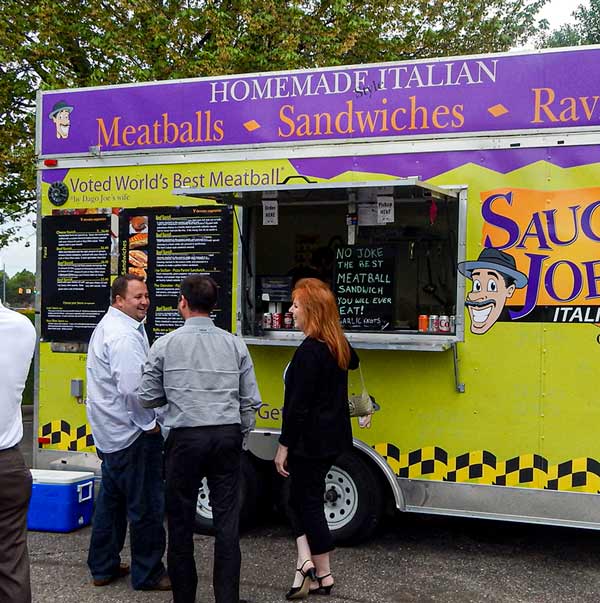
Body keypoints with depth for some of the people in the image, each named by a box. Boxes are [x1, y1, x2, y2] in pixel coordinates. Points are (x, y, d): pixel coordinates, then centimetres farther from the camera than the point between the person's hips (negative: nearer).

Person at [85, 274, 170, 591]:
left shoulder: (108, 326, 14)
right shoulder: (124, 335, -21)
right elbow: (131, 388, -27)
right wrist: (149, 423, -16)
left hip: (109, 433, 11)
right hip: (132, 434, -11)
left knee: (111, 499, 19)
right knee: (146, 505, 1)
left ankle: (103, 567, 30)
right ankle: (148, 574, 12)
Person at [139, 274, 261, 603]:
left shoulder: (165, 345, -2)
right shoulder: (235, 345, 3)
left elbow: (148, 397, 3)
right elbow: (251, 400, 3)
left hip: (185, 438, -1)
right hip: (228, 436, 2)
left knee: (181, 520, 11)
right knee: (227, 521, 5)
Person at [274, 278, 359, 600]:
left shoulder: (309, 351, -22)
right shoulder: (339, 344, 4)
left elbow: (298, 406, -21)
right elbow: (353, 362, 30)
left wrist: (283, 446, -14)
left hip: (311, 440, -9)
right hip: (333, 437, 9)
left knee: (308, 502, 5)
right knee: (302, 497, 18)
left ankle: (323, 575, 15)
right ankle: (306, 559, 11)